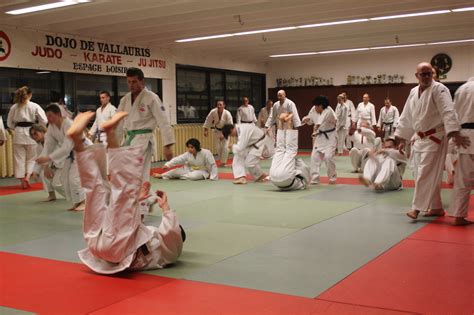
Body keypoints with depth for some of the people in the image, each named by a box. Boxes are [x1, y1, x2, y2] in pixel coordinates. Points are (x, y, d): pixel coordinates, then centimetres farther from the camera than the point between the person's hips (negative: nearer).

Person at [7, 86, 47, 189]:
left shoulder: (14, 107, 2)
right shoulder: (34, 106, -6)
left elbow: (9, 123, 7)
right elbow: (44, 121, -7)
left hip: (18, 134, 2)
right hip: (31, 133, -2)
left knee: (19, 158, 9)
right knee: (31, 158, 11)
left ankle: (22, 181, 10)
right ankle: (27, 177, -8)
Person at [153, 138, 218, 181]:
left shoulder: (206, 153, -28)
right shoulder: (187, 154, -10)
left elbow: (212, 165, -23)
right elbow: (177, 159, -17)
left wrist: (213, 177, -25)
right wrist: (168, 164, -31)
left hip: (202, 171, -5)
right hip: (191, 169, 5)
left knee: (193, 176, -37)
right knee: (176, 171, -9)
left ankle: (181, 177, -8)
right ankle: (161, 175, 13)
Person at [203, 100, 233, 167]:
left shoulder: (227, 114, -29)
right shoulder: (213, 112, -23)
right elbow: (208, 120, -8)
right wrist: (206, 130, -7)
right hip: (217, 131, 3)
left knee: (225, 147, -10)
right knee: (217, 147, 8)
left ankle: (223, 162, 5)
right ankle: (221, 160, 32)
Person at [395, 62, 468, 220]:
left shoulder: (439, 89, -12)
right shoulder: (413, 92, 10)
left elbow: (448, 112, -25)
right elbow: (406, 117, 17)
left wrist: (455, 133, -36)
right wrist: (402, 139, 17)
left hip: (435, 137, -7)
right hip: (420, 138, 7)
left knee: (425, 174, -10)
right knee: (427, 175, 11)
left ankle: (417, 208, -5)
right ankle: (436, 207, 22)